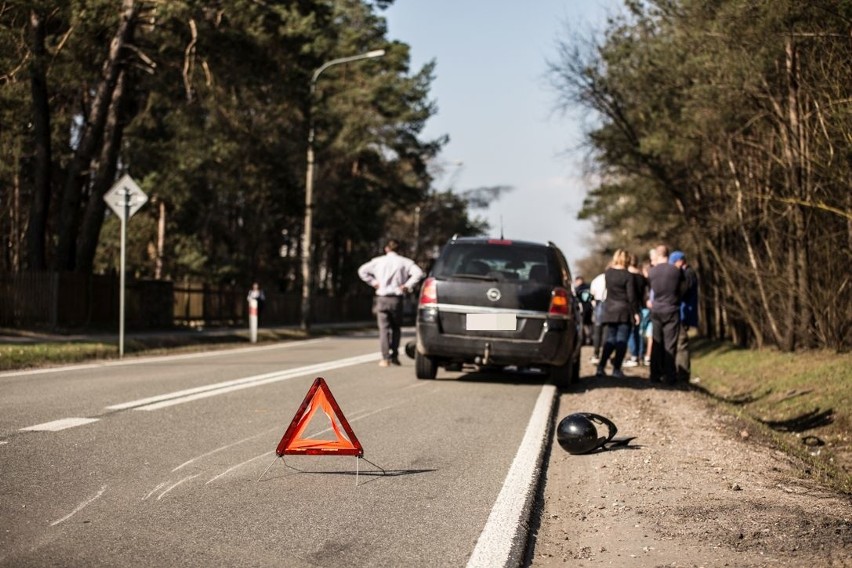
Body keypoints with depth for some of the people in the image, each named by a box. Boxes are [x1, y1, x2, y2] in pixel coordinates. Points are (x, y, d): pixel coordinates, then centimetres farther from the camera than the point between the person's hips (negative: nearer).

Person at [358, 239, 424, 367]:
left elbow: (362, 270, 0)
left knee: (383, 329, 1)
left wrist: (373, 282, 4)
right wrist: (407, 285, -5)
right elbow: (418, 273, -12)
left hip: (382, 298, 0)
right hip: (397, 299, 0)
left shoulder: (378, 261, 5)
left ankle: (385, 358, -6)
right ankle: (394, 355, 8)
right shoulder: (404, 262, 1)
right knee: (396, 328, 16)